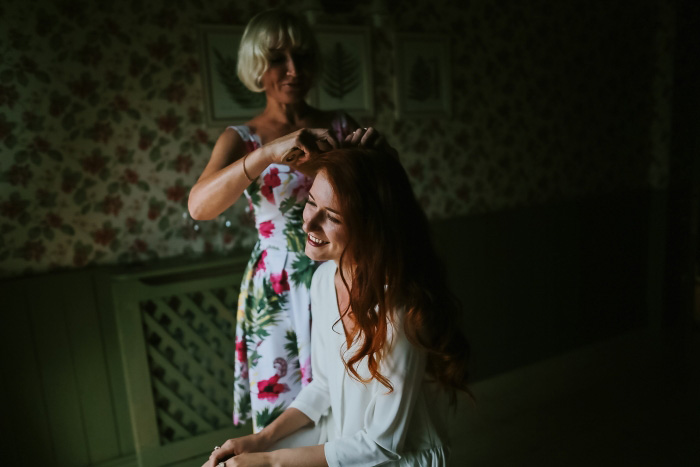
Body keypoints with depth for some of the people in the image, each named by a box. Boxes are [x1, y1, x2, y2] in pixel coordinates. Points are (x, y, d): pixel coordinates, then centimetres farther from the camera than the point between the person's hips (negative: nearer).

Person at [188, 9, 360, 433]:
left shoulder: (341, 125, 6)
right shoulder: (243, 139, 1)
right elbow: (199, 206, -17)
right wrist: (268, 152, -31)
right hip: (279, 295, -1)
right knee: (282, 419, 8)